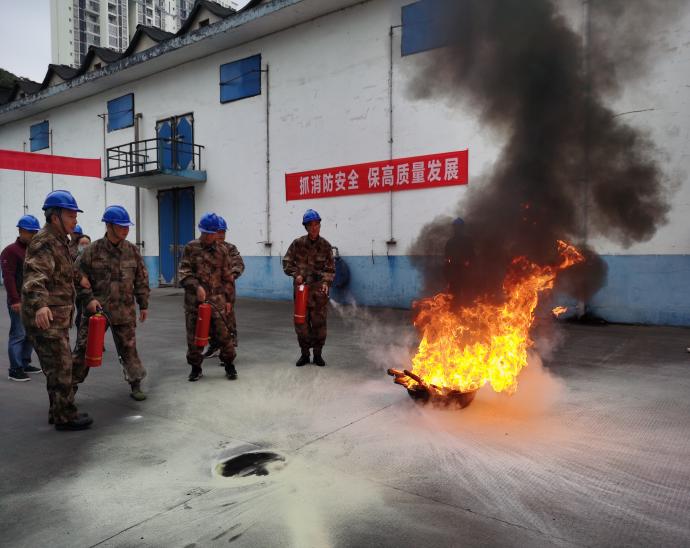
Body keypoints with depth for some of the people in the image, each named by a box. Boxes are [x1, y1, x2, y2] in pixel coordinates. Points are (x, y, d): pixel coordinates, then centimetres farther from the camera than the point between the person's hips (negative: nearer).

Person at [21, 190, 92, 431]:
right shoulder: (44, 242, -16)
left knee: (59, 366, 17)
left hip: (57, 317, 10)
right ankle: (65, 417, 6)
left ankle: (58, 411, 28)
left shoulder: (59, 241, 14)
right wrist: (40, 305, -47)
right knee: (60, 367, -4)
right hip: (45, 318, -10)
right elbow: (34, 277, -31)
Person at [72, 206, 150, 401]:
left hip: (124, 310, 2)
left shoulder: (132, 250, 3)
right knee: (84, 348, 4)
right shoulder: (93, 250, -5)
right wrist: (88, 299, -11)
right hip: (97, 309, -1)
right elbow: (79, 277, -1)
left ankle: (135, 384, 22)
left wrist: (143, 304, 8)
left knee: (128, 348, 9)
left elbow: (141, 279, 8)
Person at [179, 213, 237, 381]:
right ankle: (195, 367, 24)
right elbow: (184, 273, -3)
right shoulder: (191, 248, 3)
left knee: (224, 334, -1)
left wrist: (229, 300, 6)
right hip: (194, 300, 0)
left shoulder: (222, 251, 6)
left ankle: (229, 365, 17)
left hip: (217, 300, 0)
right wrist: (197, 287, -18)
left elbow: (228, 278, 9)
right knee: (193, 335, 8)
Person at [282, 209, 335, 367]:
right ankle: (304, 353, 19)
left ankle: (318, 354, 18)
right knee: (301, 322, 4)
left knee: (319, 323, 3)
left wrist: (326, 282, -14)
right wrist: (296, 274, -10)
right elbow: (287, 262, 5)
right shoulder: (298, 243, -1)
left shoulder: (325, 246, 1)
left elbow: (330, 269, 2)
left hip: (319, 290, 0)